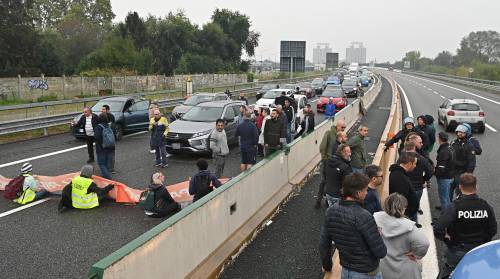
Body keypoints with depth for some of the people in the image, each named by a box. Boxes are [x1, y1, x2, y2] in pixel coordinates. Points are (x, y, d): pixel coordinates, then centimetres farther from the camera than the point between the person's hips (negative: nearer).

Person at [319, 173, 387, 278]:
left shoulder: (330, 211, -9)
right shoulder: (363, 217, -28)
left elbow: (323, 244, 0)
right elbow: (381, 252, -21)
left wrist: (327, 265, 16)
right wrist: (378, 235, -1)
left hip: (345, 271, 5)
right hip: (367, 274, -5)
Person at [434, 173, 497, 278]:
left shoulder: (454, 207, -26)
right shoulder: (486, 206, -13)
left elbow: (438, 229, -32)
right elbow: (493, 230, -2)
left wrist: (445, 238, -12)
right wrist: (482, 241, 13)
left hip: (457, 251, -3)